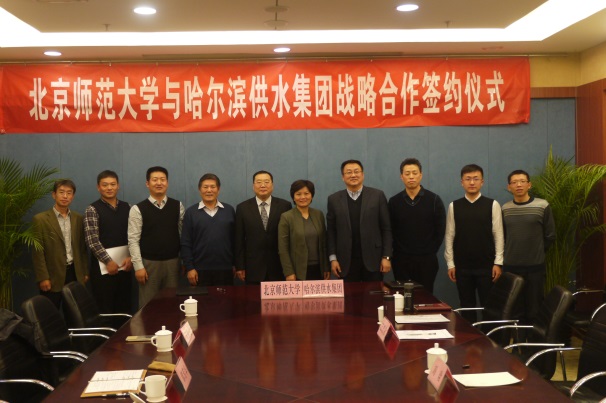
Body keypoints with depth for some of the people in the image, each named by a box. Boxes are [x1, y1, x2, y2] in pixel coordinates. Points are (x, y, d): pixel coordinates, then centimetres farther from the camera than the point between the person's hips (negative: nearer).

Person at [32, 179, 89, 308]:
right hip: (53, 275, -4)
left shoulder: (78, 218, 9)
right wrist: (43, 278, -12)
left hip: (75, 274, 4)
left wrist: (85, 272, 11)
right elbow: (38, 252, -8)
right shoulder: (41, 219, -5)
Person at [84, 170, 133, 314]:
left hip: (125, 265, 4)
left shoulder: (127, 208, 8)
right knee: (104, 309, 2)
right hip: (103, 265, -4)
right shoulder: (92, 210, -5)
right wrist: (108, 261, -13)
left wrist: (131, 257, -6)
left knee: (124, 308, 10)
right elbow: (92, 240, -11)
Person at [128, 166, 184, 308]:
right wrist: (138, 266, -11)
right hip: (149, 263, -2)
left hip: (172, 262, 2)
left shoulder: (178, 206, 4)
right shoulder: (138, 209, -4)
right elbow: (133, 240, -6)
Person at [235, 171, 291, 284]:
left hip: (278, 267, 0)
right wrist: (239, 267, 1)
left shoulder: (284, 206, 3)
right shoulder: (243, 208, 5)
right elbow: (239, 239, 5)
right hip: (253, 267, 0)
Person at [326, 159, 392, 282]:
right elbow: (331, 232, 6)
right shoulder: (334, 199, 6)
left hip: (373, 259, -1)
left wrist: (386, 257, -3)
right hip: (346, 262, 1)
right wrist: (333, 258, 0)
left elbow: (386, 229, 2)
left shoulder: (377, 196, 2)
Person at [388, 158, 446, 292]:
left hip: (426, 260, -1)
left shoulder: (434, 200, -1)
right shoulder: (394, 202, 4)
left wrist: (431, 252, 0)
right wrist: (398, 251, 0)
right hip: (401, 260, 1)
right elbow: (390, 231, 6)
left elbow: (440, 230, 1)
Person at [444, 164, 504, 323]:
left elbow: (498, 235, -1)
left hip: (486, 265, -1)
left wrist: (498, 263, -4)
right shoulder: (454, 206, 2)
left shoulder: (493, 205, -2)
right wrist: (450, 264, 1)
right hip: (462, 266, 1)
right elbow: (450, 236, 4)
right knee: (466, 307, 10)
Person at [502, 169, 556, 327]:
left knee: (535, 310, 4)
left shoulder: (542, 206, -6)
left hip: (535, 265, -2)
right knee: (515, 310, 9)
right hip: (510, 266, 2)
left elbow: (550, 236, 2)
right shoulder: (505, 209, 3)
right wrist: (513, 251, 12)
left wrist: (537, 252, 9)